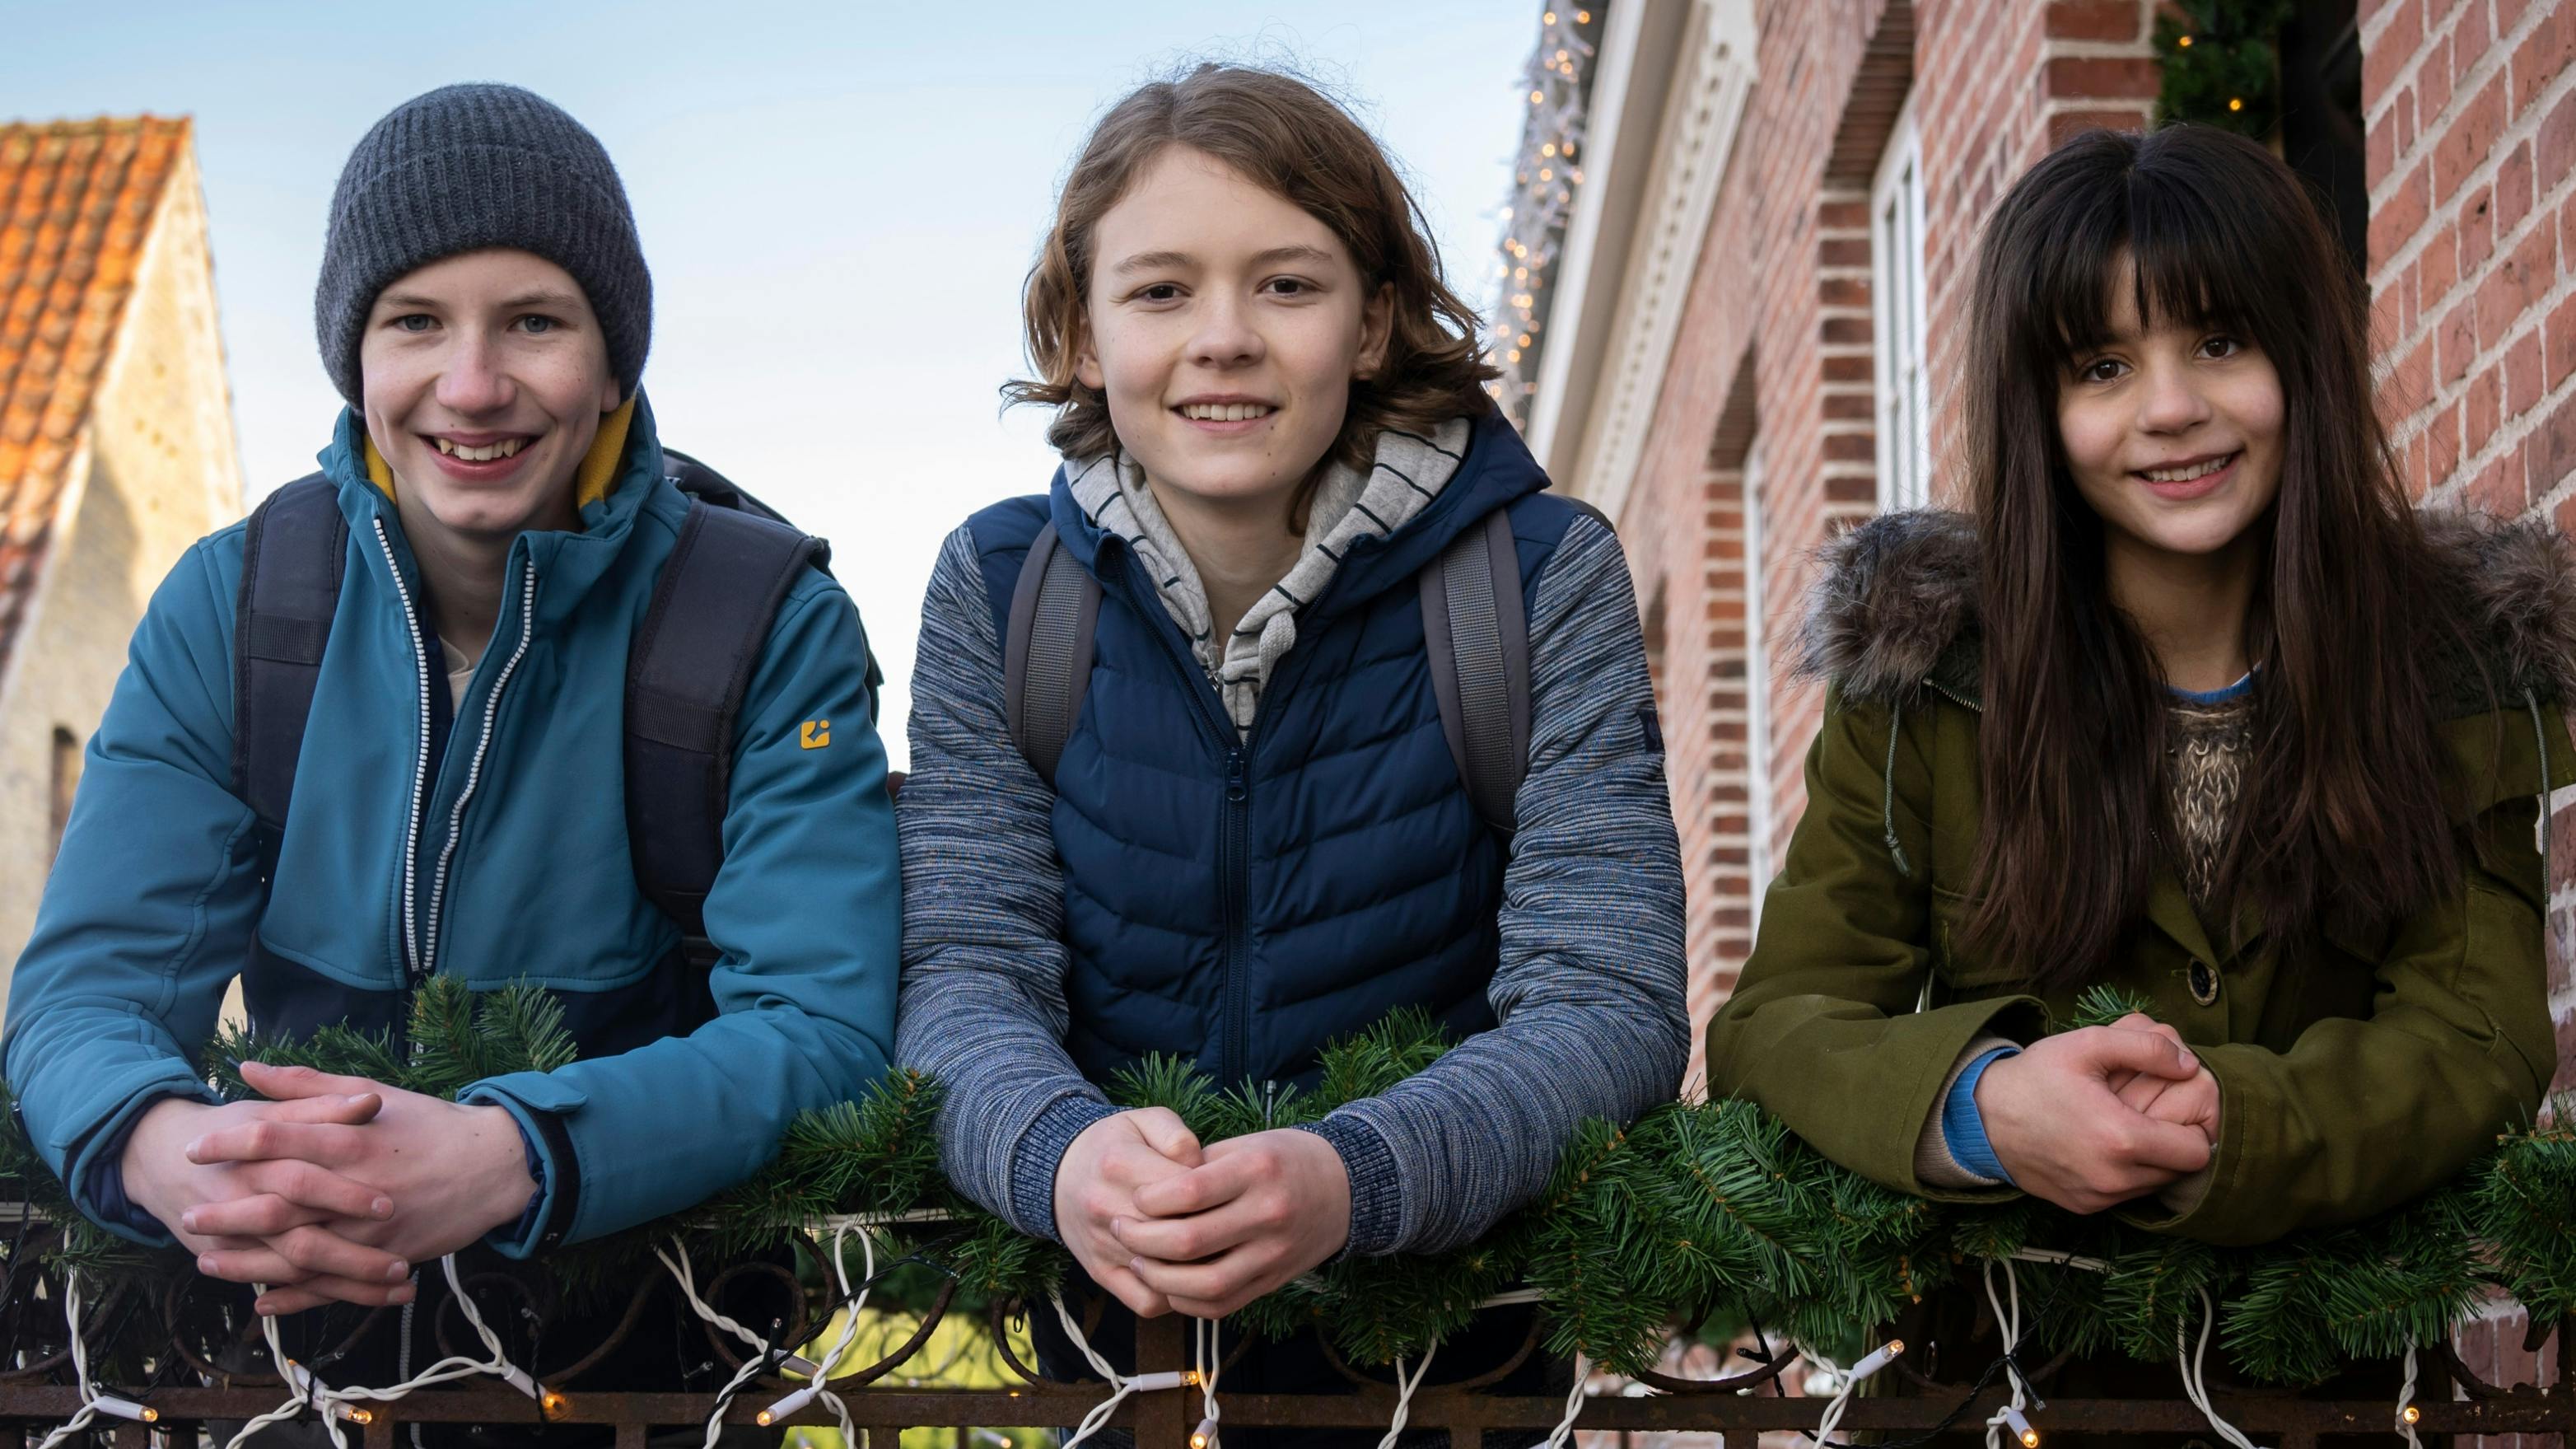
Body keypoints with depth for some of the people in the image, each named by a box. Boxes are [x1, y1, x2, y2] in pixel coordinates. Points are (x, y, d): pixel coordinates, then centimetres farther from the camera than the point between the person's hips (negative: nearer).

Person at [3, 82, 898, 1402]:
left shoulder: (774, 630, -8)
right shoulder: (227, 607, 0)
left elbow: (821, 1025, -17)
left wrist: (503, 1161, -36)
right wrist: (165, 1148, -32)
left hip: (644, 1334, -2)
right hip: (293, 1321, 2)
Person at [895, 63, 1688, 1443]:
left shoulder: (1542, 579, -7)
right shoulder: (998, 588, -1)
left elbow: (1606, 1003, -15)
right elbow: (965, 971, -7)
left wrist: (1352, 1180, -34)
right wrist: (1058, 1153, -31)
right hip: (1109, 1323, 3)